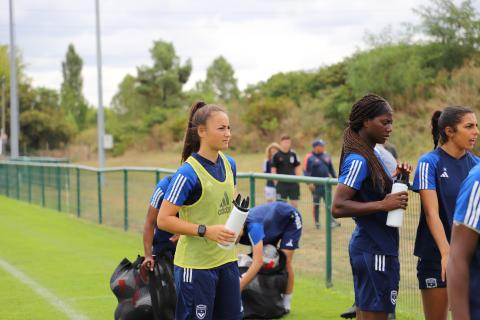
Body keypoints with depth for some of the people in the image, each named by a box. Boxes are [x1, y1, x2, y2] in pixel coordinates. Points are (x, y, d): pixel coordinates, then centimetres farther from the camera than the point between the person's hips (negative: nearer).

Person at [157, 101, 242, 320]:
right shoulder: (188, 173, -18)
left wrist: (236, 226, 10)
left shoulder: (229, 164, 5)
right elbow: (163, 220, -19)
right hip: (196, 265, -7)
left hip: (226, 260, 7)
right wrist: (205, 231, -25)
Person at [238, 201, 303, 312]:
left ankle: (287, 302, -3)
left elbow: (258, 262, -52)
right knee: (264, 258, 0)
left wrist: (237, 289, -56)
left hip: (290, 219, -7)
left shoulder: (253, 226, -44)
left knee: (285, 260, -15)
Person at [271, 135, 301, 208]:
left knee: (295, 203, 3)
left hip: (293, 183, 3)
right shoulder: (277, 155, -3)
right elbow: (273, 169, -2)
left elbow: (297, 167, 13)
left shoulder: (293, 154, 7)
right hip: (282, 183, -3)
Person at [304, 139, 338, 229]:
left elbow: (331, 169, 18)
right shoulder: (310, 158, -7)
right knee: (316, 204, 5)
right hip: (316, 185, -4)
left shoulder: (326, 156, 10)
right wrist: (309, 183, -19)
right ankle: (317, 223, 13)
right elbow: (307, 171, -10)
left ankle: (332, 221, -2)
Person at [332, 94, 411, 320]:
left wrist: (396, 178, 6)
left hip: (374, 248, 10)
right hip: (374, 250, -10)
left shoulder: (372, 155, 13)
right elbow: (338, 207, -23)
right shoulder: (358, 160, -16)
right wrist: (383, 205, -26)